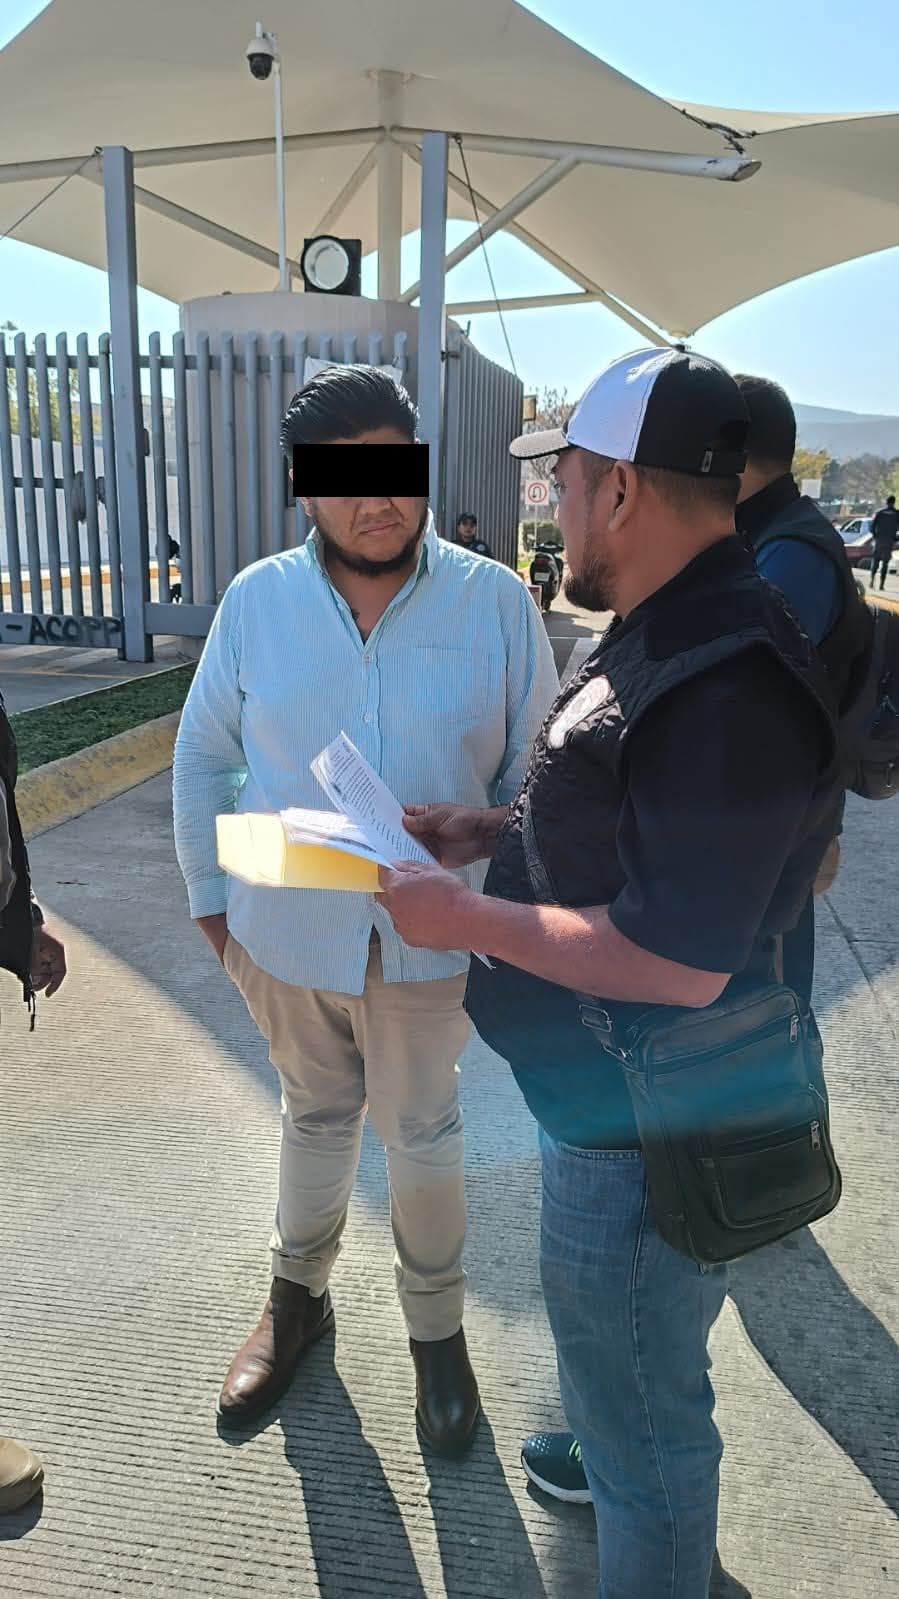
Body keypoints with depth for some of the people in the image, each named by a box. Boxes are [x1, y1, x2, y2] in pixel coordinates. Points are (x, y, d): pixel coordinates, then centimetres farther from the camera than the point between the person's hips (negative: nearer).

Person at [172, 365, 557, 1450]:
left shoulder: (495, 602, -9)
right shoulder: (256, 601, -5)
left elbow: (536, 769, -3)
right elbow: (203, 756, 5)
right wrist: (210, 898, 5)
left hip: (427, 941, -1)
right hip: (285, 934, 2)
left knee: (423, 1135, 15)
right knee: (313, 1116, 22)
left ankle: (436, 1329, 41)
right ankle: (297, 1296, 48)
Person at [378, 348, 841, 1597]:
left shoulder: (722, 684, -30)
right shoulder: (664, 635, 4)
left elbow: (676, 962, -31)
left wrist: (469, 920, -22)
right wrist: (485, 830, 4)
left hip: (644, 1124, -11)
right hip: (613, 1092, 11)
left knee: (641, 1406, 13)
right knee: (610, 1347, 34)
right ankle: (604, 1451, 61)